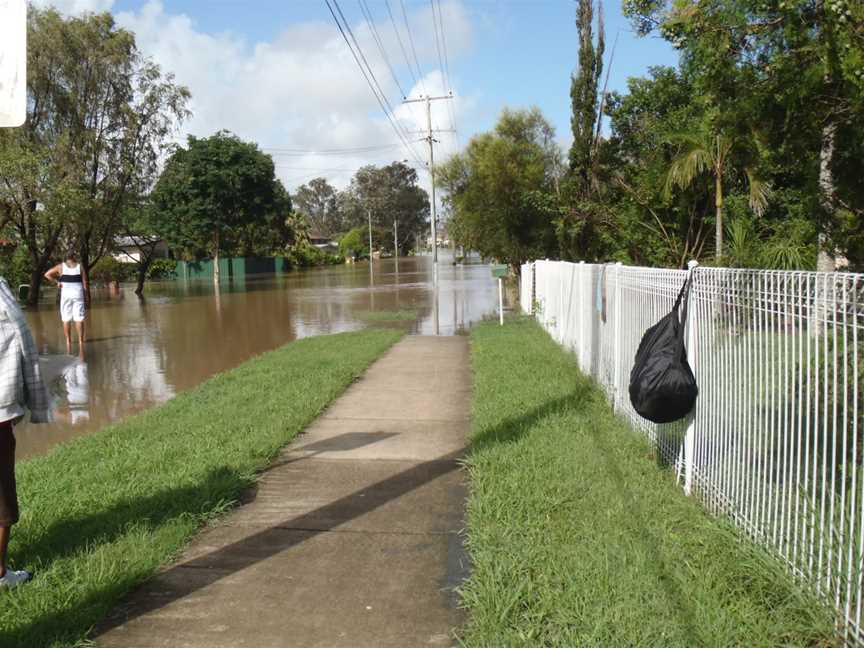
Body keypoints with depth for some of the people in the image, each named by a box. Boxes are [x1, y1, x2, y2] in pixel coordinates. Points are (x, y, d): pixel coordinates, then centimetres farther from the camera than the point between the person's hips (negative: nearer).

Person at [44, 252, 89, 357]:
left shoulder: (61, 266, 5)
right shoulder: (80, 267, 5)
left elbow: (47, 274, -3)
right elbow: (84, 284, 2)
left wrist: (57, 282, 2)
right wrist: (86, 299, 6)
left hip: (66, 293, 0)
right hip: (78, 293, 0)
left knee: (66, 319, 7)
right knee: (79, 319, -3)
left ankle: (68, 342, 5)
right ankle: (81, 343, -11)